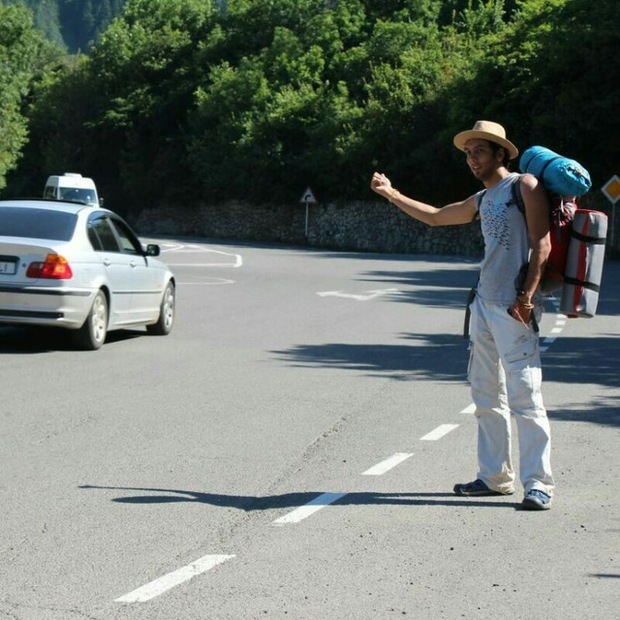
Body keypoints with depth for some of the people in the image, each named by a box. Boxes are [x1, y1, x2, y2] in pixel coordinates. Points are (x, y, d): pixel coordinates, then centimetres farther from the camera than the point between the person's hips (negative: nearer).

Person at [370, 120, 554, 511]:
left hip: (515, 308, -8)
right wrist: (392, 194, 34)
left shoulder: (524, 186, -2)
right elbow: (435, 217, 35)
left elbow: (542, 244, -10)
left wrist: (526, 296, -19)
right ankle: (496, 477, 17)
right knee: (486, 397, 10)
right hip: (484, 303, 8)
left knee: (524, 396, -12)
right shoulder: (482, 201, 20)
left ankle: (538, 484, -11)